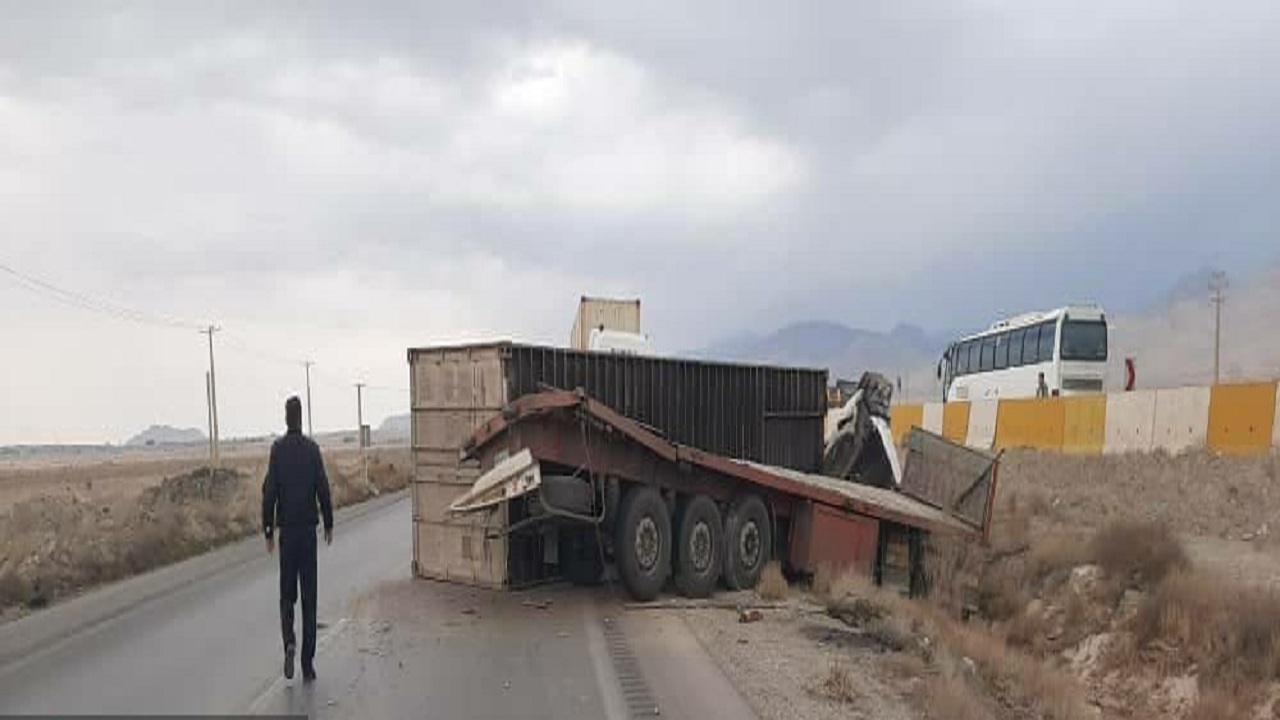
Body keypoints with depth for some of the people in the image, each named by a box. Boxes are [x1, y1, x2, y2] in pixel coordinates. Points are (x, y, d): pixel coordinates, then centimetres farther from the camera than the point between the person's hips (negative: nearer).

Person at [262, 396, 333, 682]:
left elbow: (269, 492, -6)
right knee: (309, 597, 4)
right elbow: (323, 490, -3)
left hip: (287, 531, 0)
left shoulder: (277, 449, -4)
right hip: (309, 529, 0)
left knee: (287, 594, 14)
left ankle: (289, 643, -9)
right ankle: (308, 663, 4)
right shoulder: (312, 449, -3)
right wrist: (329, 525, 9)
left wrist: (268, 530, 2)